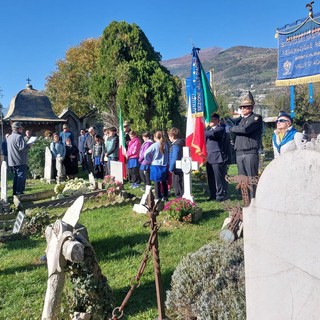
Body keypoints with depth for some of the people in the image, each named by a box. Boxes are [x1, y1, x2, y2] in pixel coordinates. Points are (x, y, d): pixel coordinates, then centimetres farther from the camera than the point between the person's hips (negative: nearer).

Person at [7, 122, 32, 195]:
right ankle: (19, 192, -2)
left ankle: (15, 192, 21)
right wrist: (29, 145, -5)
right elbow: (22, 148, -24)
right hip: (20, 161, -9)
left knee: (16, 177, 17)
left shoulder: (9, 137, 14)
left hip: (12, 161, 9)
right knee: (21, 176, -2)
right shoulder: (19, 137, -16)